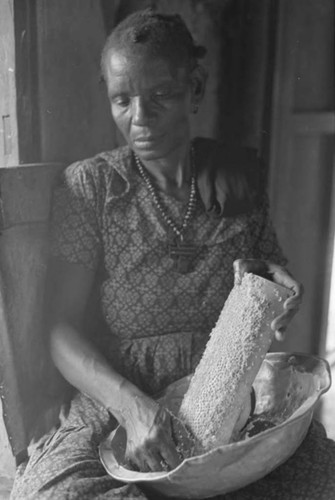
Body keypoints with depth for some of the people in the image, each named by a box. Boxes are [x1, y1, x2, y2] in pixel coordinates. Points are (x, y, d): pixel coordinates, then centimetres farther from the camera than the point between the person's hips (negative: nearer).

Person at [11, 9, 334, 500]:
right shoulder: (88, 185, -3)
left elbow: (274, 266, 19)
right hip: (119, 395, -1)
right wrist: (133, 406, -22)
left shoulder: (239, 176, 5)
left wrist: (274, 279, -7)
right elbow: (63, 329, -5)